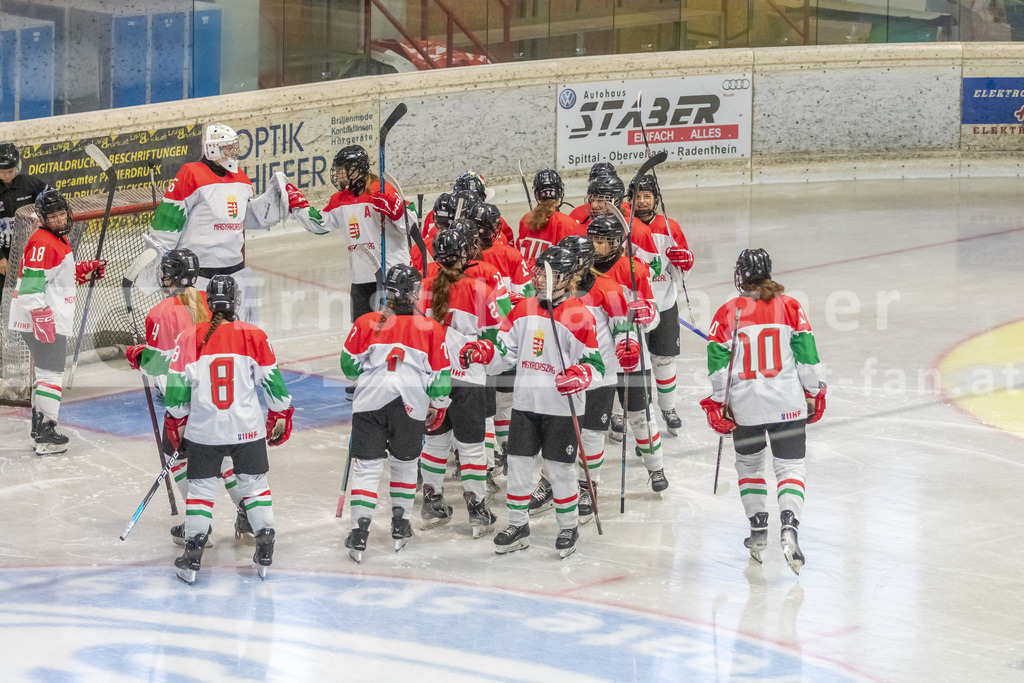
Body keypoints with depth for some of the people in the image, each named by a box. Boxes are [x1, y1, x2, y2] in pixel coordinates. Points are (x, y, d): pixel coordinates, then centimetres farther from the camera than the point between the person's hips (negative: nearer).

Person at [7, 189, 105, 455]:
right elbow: (32, 284, -25)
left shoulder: (59, 240, 14)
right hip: (42, 319, -11)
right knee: (51, 374, -10)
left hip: (53, 320, 11)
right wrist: (42, 318, -30)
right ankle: (45, 437, -12)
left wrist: (86, 270, 16)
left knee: (45, 371, 21)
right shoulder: (41, 243, -18)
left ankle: (40, 426, 32)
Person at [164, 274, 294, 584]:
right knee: (255, 484, 15)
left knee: (200, 487, 10)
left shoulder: (190, 338, -6)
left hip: (203, 430, 0)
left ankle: (192, 558, 8)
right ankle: (265, 550, 14)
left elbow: (177, 387, -1)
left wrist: (176, 424, 13)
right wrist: (280, 417, 17)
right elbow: (272, 381, 2)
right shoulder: (254, 336, -5)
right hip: (247, 430, 0)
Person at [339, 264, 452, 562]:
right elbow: (440, 374, 4)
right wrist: (438, 407, 19)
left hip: (370, 402, -1)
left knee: (366, 466, 3)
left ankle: (360, 529, -7)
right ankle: (400, 525, 25)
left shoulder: (367, 323, -1)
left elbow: (350, 364, 6)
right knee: (404, 463, 21)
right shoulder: (430, 328, 1)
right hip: (411, 406, 1)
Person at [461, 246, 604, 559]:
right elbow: (505, 352, 11)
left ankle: (569, 526, 19)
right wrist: (481, 352, -6)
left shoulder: (578, 316, -10)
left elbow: (595, 363, -9)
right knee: (518, 464, 7)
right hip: (525, 403, 5)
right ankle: (518, 525, 22)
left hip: (561, 407, -5)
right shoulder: (524, 310, 8)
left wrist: (578, 376, -28)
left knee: (560, 469, 2)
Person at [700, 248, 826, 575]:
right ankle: (788, 529, -18)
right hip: (787, 403, 0)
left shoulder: (728, 312, -2)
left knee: (749, 464, 21)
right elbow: (806, 354, 1)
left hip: (745, 407, 0)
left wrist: (718, 402, 5)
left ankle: (758, 530, 19)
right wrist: (814, 392, 11)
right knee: (790, 466, 2)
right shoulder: (789, 306, 0)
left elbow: (718, 361, -2)